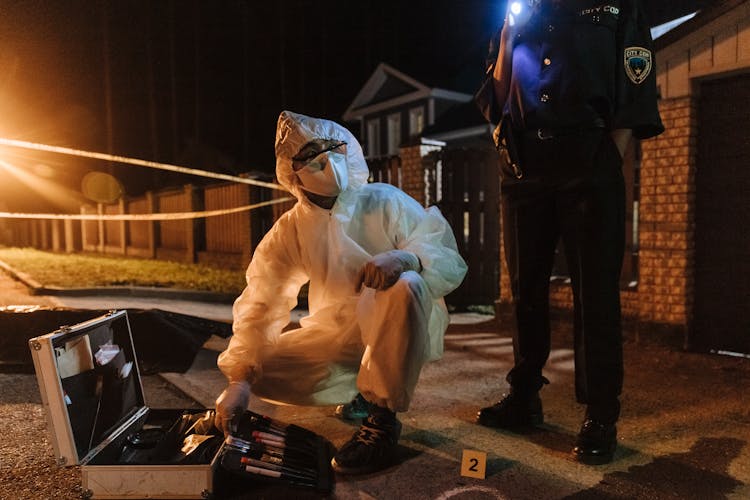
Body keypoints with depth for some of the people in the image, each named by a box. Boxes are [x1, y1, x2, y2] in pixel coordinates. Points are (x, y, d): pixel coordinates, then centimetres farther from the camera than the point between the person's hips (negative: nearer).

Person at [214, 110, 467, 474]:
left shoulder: (386, 203, -11)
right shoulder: (289, 231, -4)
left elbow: (451, 263, -17)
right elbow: (260, 305, -9)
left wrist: (405, 257, -40)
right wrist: (239, 379, -20)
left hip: (398, 332, -3)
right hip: (338, 336, 4)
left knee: (407, 286, -35)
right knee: (263, 371, -14)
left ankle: (383, 417, -19)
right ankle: (359, 390, 8)